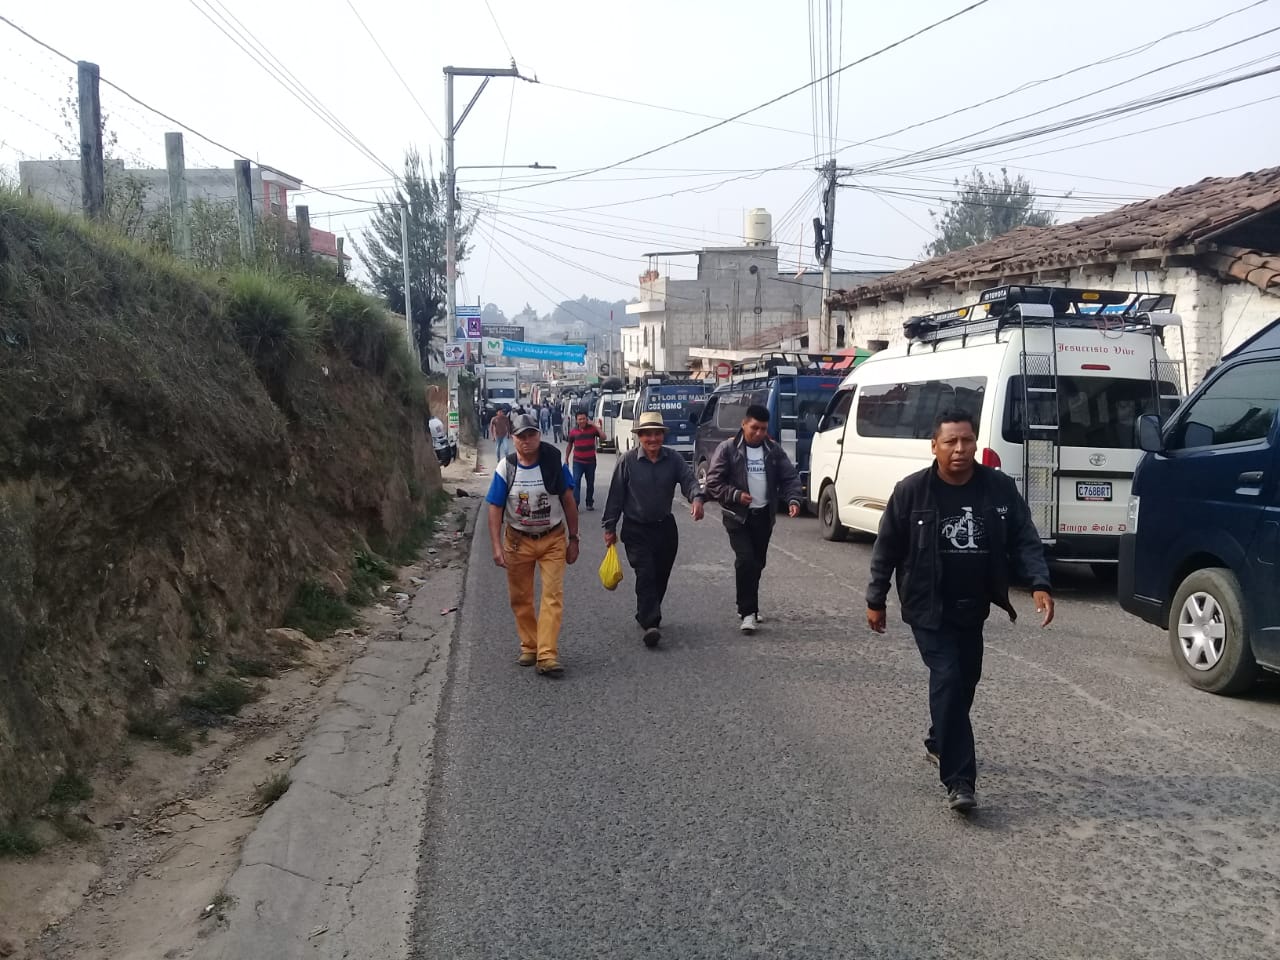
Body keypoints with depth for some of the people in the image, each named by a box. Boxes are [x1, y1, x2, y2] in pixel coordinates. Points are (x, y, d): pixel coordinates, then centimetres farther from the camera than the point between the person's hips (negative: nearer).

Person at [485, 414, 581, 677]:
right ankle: (529, 647, 25)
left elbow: (569, 503, -1)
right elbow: (495, 509, -6)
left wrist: (573, 539, 0)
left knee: (553, 596, -9)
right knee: (520, 598, 9)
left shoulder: (555, 464, -9)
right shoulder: (505, 468, -8)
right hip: (518, 541, 1)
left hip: (553, 540, -1)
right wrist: (497, 547, -13)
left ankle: (547, 656, -11)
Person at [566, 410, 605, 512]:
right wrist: (566, 459, 10)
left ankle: (589, 503, 26)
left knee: (590, 483, 12)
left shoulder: (592, 429, -4)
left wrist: (594, 425, -21)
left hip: (590, 462, 1)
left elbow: (603, 437, -19)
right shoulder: (573, 431, -1)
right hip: (577, 462, -1)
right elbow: (569, 446, 11)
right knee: (576, 482, -13)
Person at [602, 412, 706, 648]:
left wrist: (696, 498, -33)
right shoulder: (627, 461, -8)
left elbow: (688, 480, -10)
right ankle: (650, 625, -19)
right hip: (636, 529, -4)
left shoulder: (673, 459, 0)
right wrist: (610, 527, -1)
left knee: (661, 576, 12)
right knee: (646, 575, -14)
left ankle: (646, 615, 32)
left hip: (665, 526, 4)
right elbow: (615, 495, -4)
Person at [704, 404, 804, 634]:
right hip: (738, 516, -4)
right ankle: (748, 612, -11)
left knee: (758, 563, 12)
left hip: (764, 515, 4)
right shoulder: (728, 449, -5)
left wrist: (793, 499, -11)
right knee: (746, 561, -16)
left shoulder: (774, 450, 7)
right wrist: (735, 495, -19)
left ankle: (749, 607, 28)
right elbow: (713, 482, -5)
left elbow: (789, 477, 7)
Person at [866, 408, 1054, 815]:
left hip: (973, 607, 5)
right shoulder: (911, 491, -11)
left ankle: (939, 743, 43)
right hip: (928, 609, -4)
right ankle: (959, 780, -14)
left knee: (965, 679, 17)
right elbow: (886, 550, -4)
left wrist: (1039, 585, -18)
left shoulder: (1000, 488, -4)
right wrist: (876, 601, 0)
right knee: (949, 680, -14)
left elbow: (1024, 541, -2)